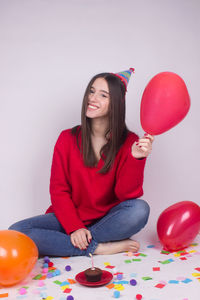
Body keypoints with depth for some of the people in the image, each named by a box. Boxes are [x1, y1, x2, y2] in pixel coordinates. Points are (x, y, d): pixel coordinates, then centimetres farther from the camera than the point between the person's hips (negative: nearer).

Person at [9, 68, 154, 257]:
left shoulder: (129, 142, -4)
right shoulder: (68, 138, -1)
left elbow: (126, 193, -13)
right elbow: (58, 190, -3)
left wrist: (136, 158, -29)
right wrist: (74, 227, -16)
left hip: (108, 220, -1)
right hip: (70, 218, 2)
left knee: (140, 209, -31)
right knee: (16, 232, -23)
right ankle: (99, 248, -20)